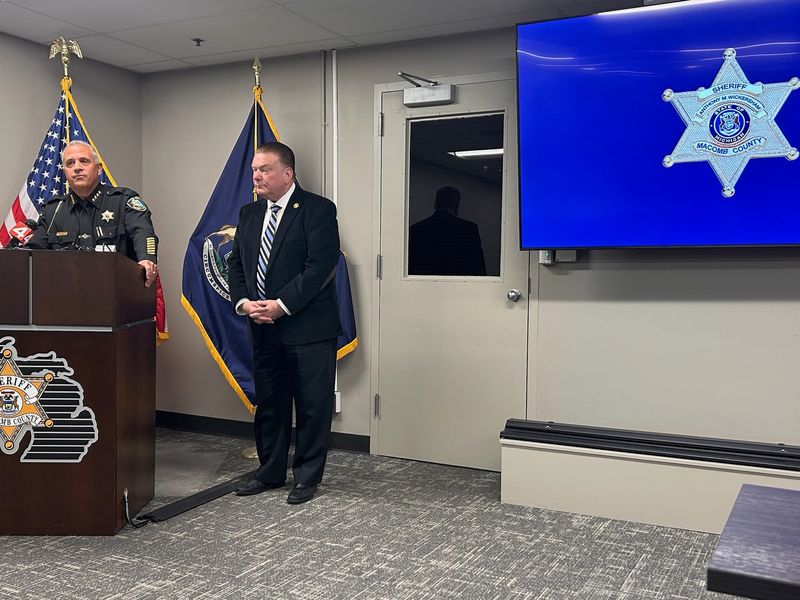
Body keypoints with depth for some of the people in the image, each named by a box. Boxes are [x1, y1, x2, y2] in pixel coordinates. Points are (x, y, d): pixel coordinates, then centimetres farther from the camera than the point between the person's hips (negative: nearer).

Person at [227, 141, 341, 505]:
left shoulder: (318, 209, -8)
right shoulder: (249, 213, 13)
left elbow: (320, 266, -17)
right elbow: (235, 263, 13)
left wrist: (282, 305, -18)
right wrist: (243, 302, -5)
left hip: (308, 328, -6)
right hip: (263, 328, 6)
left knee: (312, 406, 3)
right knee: (268, 403, 15)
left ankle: (307, 477, 17)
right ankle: (270, 471, 29)